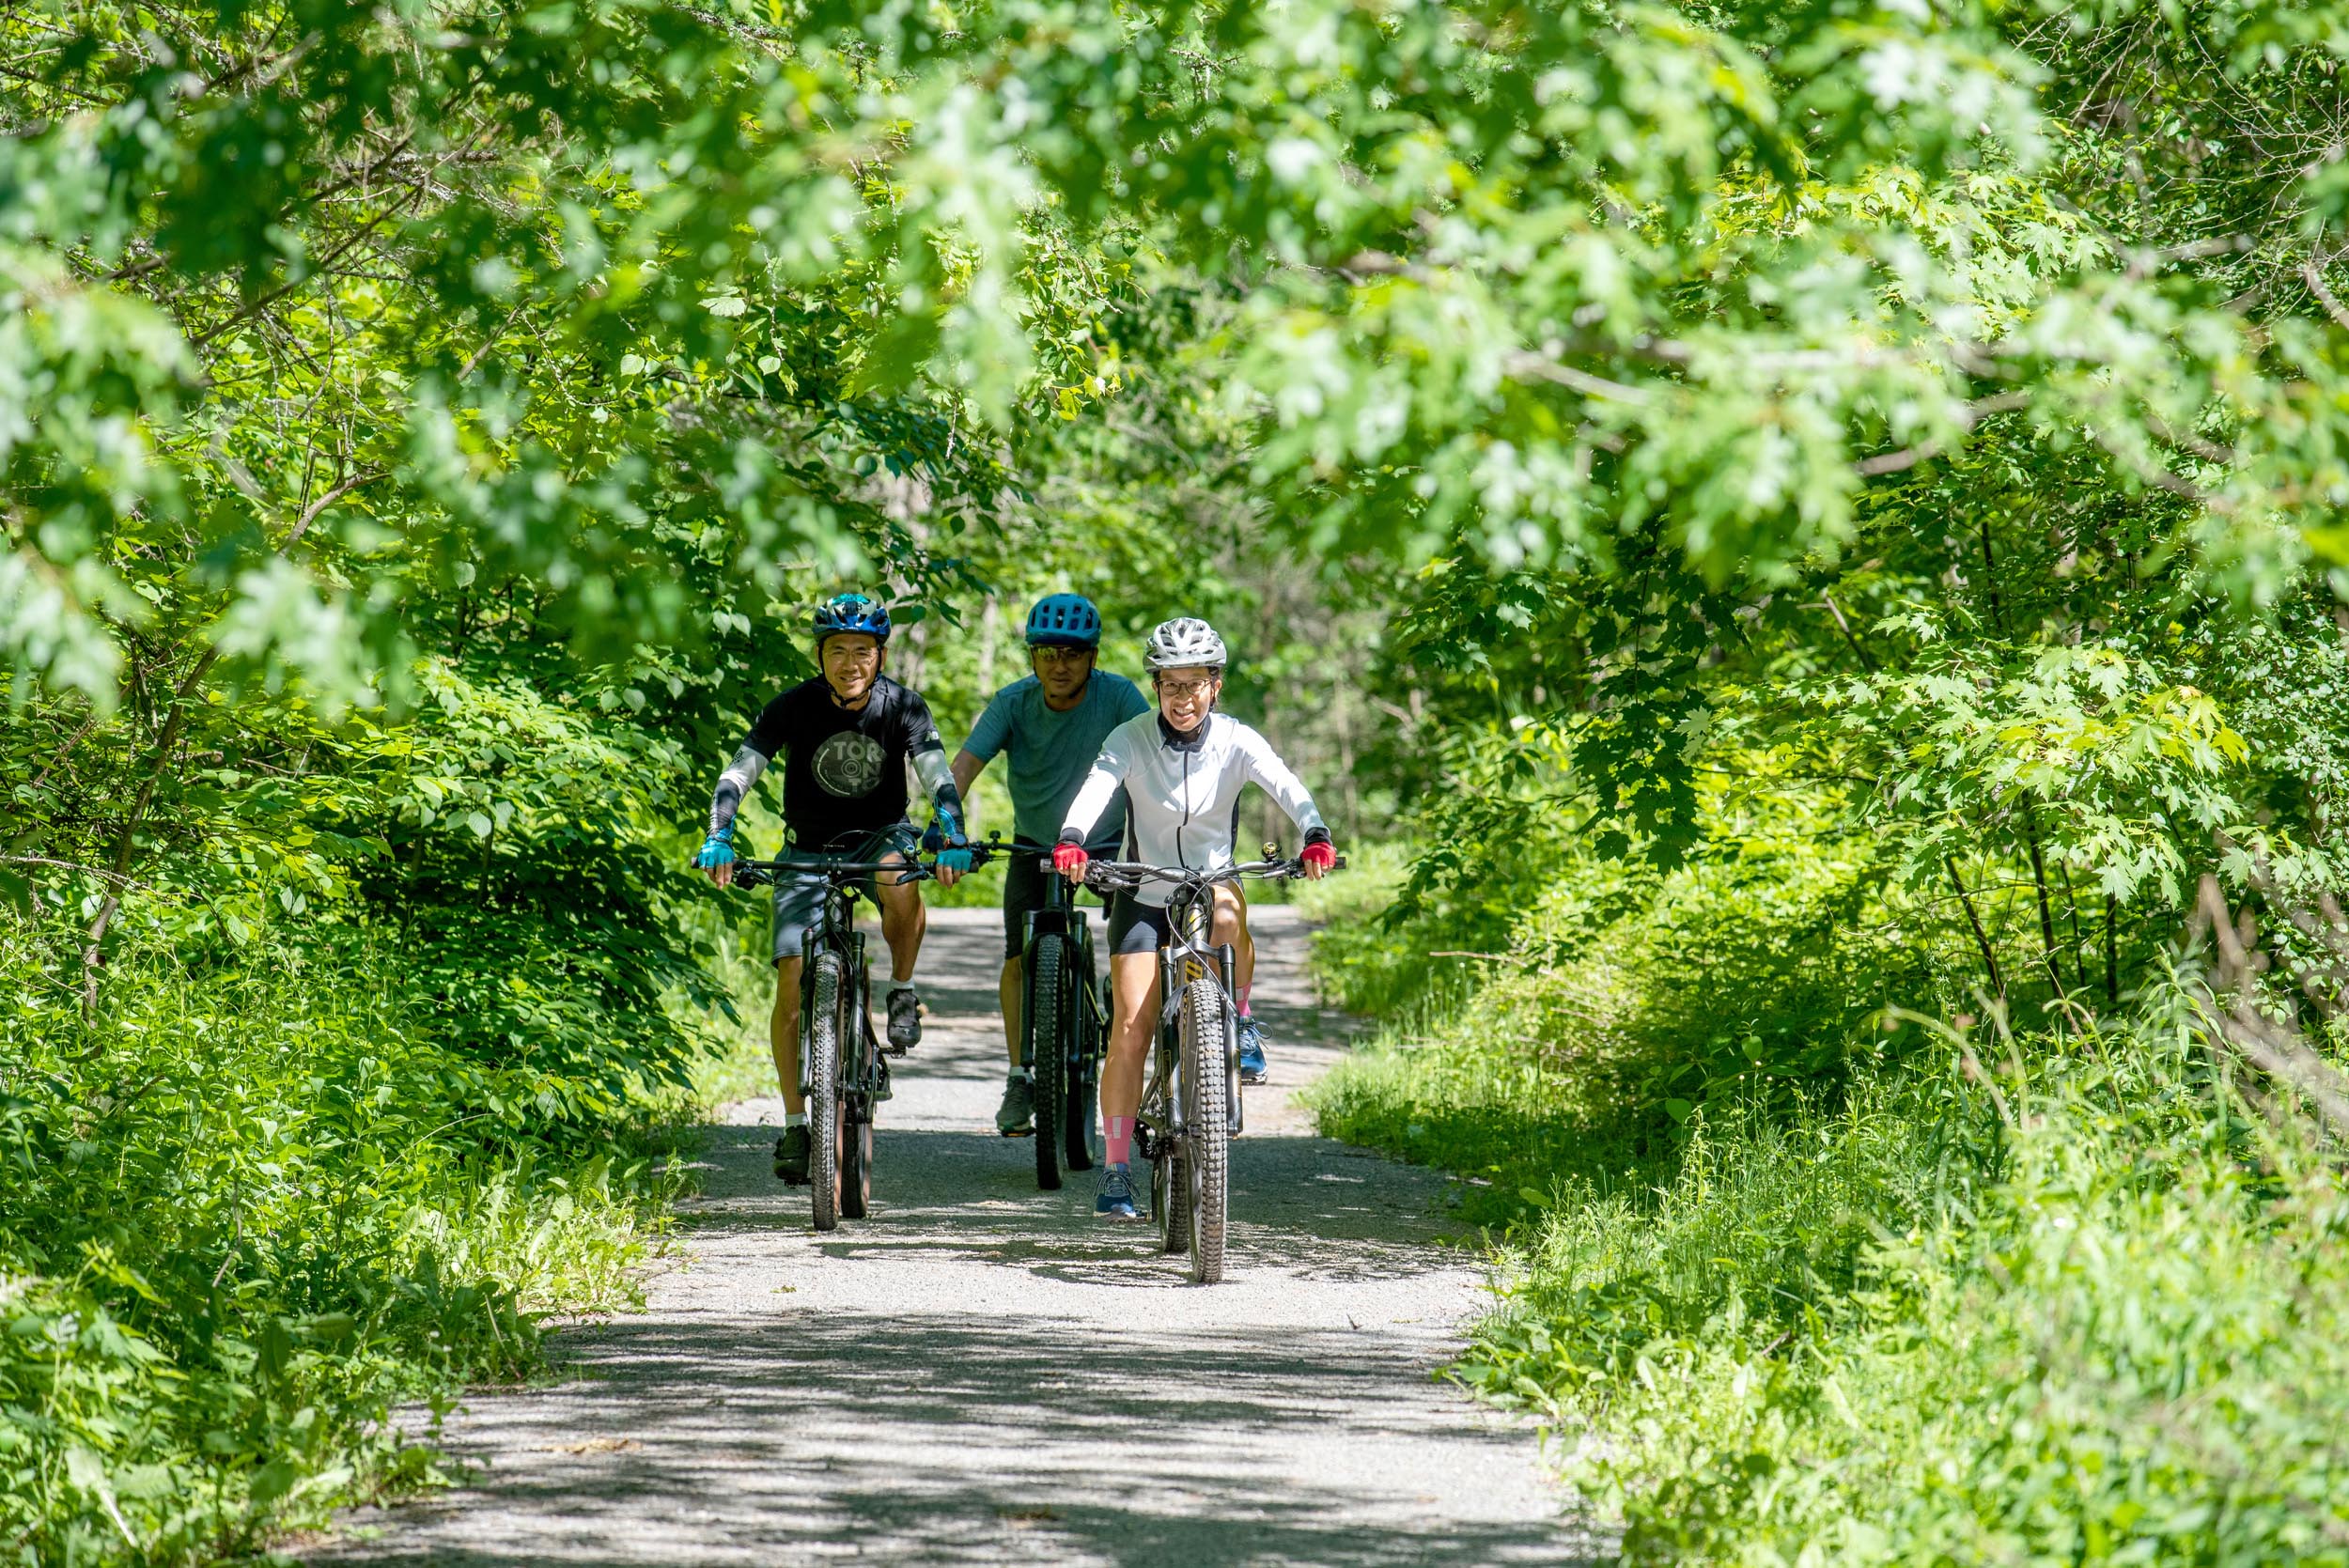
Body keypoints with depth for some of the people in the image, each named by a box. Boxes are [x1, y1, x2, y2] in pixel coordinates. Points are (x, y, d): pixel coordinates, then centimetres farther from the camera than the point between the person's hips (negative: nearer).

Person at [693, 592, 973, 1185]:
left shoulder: (902, 707, -13)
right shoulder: (794, 708, -14)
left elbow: (939, 778, -23)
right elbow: (737, 774, -18)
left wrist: (953, 841, -40)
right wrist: (718, 839, -35)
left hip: (880, 836, 0)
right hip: (810, 849, 0)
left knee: (900, 885, -37)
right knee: (793, 981, -11)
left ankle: (903, 992, -10)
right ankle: (796, 1125, -1)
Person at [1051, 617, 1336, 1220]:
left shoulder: (1236, 741, -12)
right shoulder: (1130, 739, -14)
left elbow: (1286, 787, -27)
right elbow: (1095, 787, -31)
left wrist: (1316, 835, -47)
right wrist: (1071, 840, -51)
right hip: (1144, 893, -1)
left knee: (1226, 911, -36)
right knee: (1131, 1029, -11)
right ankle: (1117, 1170, -5)